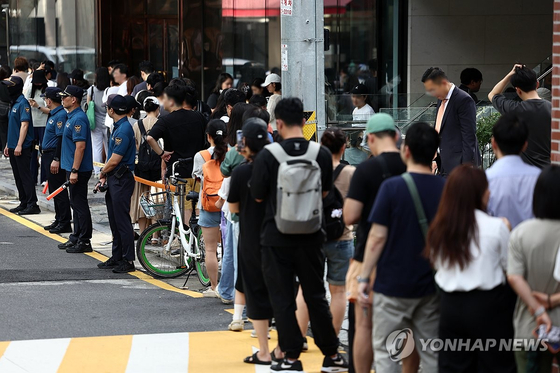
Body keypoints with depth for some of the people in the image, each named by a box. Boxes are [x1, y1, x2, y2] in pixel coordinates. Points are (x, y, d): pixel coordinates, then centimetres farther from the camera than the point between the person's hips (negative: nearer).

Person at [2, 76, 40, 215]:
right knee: (18, 177, 12)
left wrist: (19, 145, -22)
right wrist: (8, 145, 20)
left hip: (22, 147, -10)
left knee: (25, 176, -9)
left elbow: (24, 125, -19)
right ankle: (24, 204, 18)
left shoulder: (23, 103, -13)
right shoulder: (14, 103, 16)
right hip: (13, 146, 10)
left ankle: (32, 205, -8)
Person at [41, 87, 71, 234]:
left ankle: (64, 223, -5)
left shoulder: (61, 115, -18)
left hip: (55, 156, -11)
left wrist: (56, 159, -26)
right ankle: (59, 220, 22)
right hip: (49, 156, 11)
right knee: (54, 190, 15)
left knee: (59, 191, -8)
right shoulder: (53, 114, 14)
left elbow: (61, 138, -23)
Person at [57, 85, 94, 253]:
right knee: (76, 203, 15)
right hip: (72, 168, 11)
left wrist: (74, 171, -25)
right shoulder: (72, 117, 14)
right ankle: (76, 238, 23)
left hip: (78, 170, -11)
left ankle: (84, 241, -2)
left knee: (80, 204, -6)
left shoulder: (78, 119, -18)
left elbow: (81, 146, -23)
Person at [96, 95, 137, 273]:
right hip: (114, 180, 11)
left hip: (121, 180, -11)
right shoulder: (119, 127, 14)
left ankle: (128, 261, -4)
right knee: (115, 221, 15)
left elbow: (114, 160, -20)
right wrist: (105, 177, 12)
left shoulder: (123, 130, -19)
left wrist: (102, 173, -3)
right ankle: (117, 257, 22)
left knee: (122, 221, -7)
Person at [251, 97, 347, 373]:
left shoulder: (267, 156, -13)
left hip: (277, 238, -3)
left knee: (282, 298, 6)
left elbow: (258, 195, -5)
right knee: (316, 296, 14)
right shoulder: (322, 154, -4)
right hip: (310, 237, 3)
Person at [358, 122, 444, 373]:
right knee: (431, 352, 10)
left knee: (385, 351, 5)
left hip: (393, 285, -4)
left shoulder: (392, 187, -12)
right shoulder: (445, 189, 1)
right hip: (431, 286, 4)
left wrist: (364, 278, -6)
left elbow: (378, 237, -12)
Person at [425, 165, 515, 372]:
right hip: (488, 305, -4)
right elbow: (510, 266, -6)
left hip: (450, 303, 4)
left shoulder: (439, 227, -1)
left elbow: (436, 262, 7)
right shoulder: (496, 227, -14)